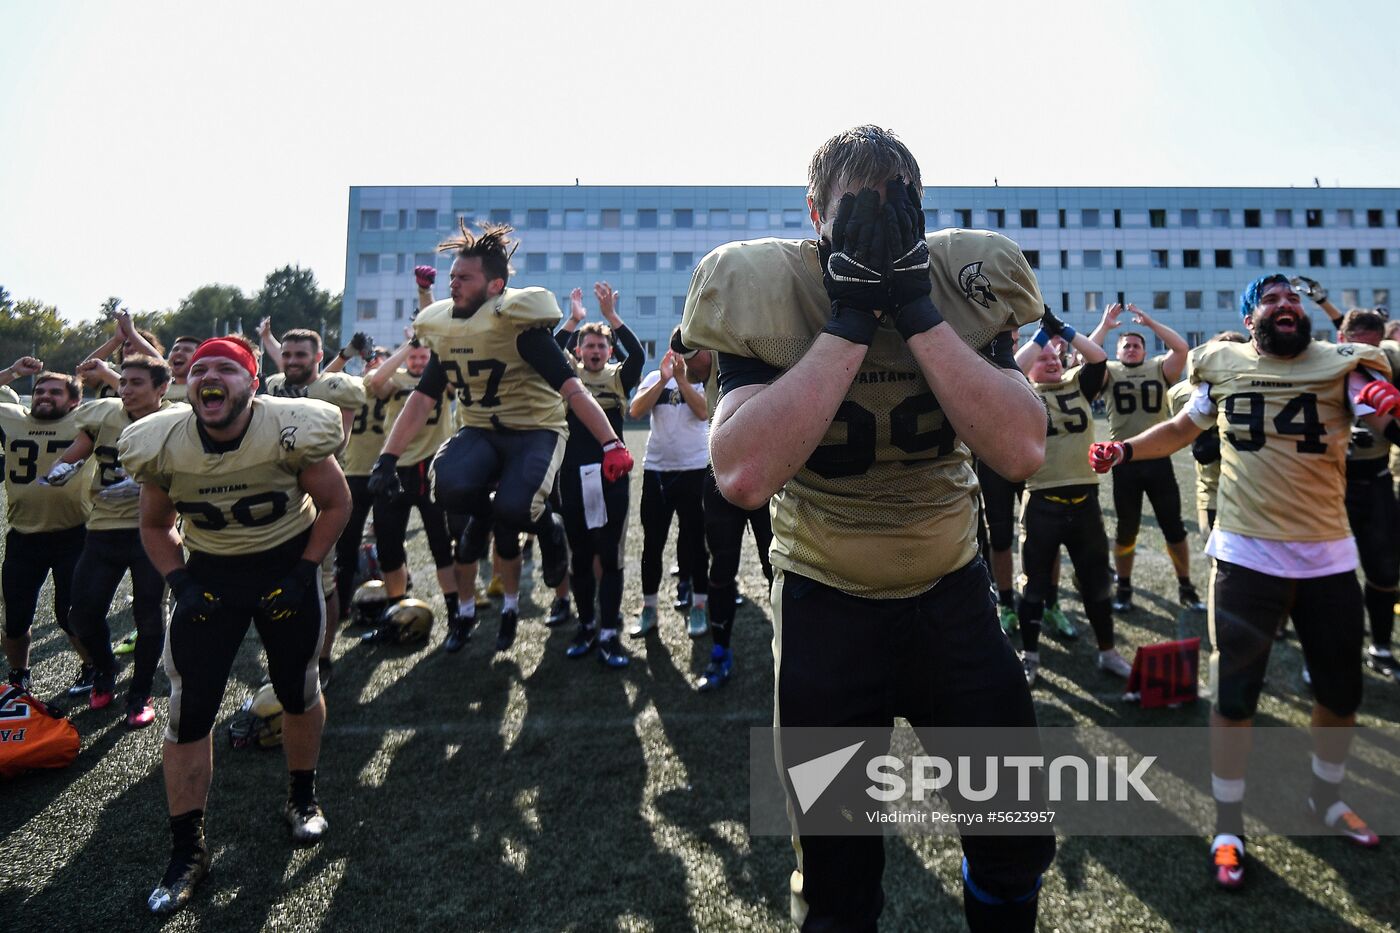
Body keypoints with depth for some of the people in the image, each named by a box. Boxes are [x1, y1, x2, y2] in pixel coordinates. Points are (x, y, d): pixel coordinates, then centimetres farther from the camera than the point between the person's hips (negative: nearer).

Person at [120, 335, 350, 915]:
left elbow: (335, 503, -9)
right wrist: (179, 583, -9)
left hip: (286, 566, -2)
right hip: (208, 572, 2)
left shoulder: (292, 429, -22)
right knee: (188, 710, -1)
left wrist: (303, 575, -14)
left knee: (299, 692, 11)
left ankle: (302, 798, 36)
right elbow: (155, 525, 5)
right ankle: (186, 850, 17)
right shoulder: (161, 445, -12)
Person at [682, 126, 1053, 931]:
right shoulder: (765, 297, -15)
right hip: (824, 599, -1)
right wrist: (852, 317, -29)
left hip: (952, 589, 2)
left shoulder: (965, 283, -8)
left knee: (1019, 842, 14)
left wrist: (915, 308, -26)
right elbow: (744, 476, -31)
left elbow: (1023, 452, -23)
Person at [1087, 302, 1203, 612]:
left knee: (1174, 527, 8)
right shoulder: (1109, 372, 4)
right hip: (1125, 462, 0)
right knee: (1126, 529, 11)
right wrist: (1105, 325, -7)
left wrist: (1150, 322, -7)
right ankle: (1124, 588, 25)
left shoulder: (1159, 369, 6)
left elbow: (1182, 348, -10)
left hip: (1158, 460, 1)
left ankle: (1185, 587, 24)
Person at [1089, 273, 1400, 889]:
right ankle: (1228, 829, 19)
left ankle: (1327, 798, 44)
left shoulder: (1341, 365, -1)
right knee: (1234, 697, 3)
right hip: (1247, 555, -1)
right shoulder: (1223, 366, 2)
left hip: (1328, 555, 2)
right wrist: (1124, 449, 2)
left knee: (1341, 692, 17)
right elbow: (1183, 428, 16)